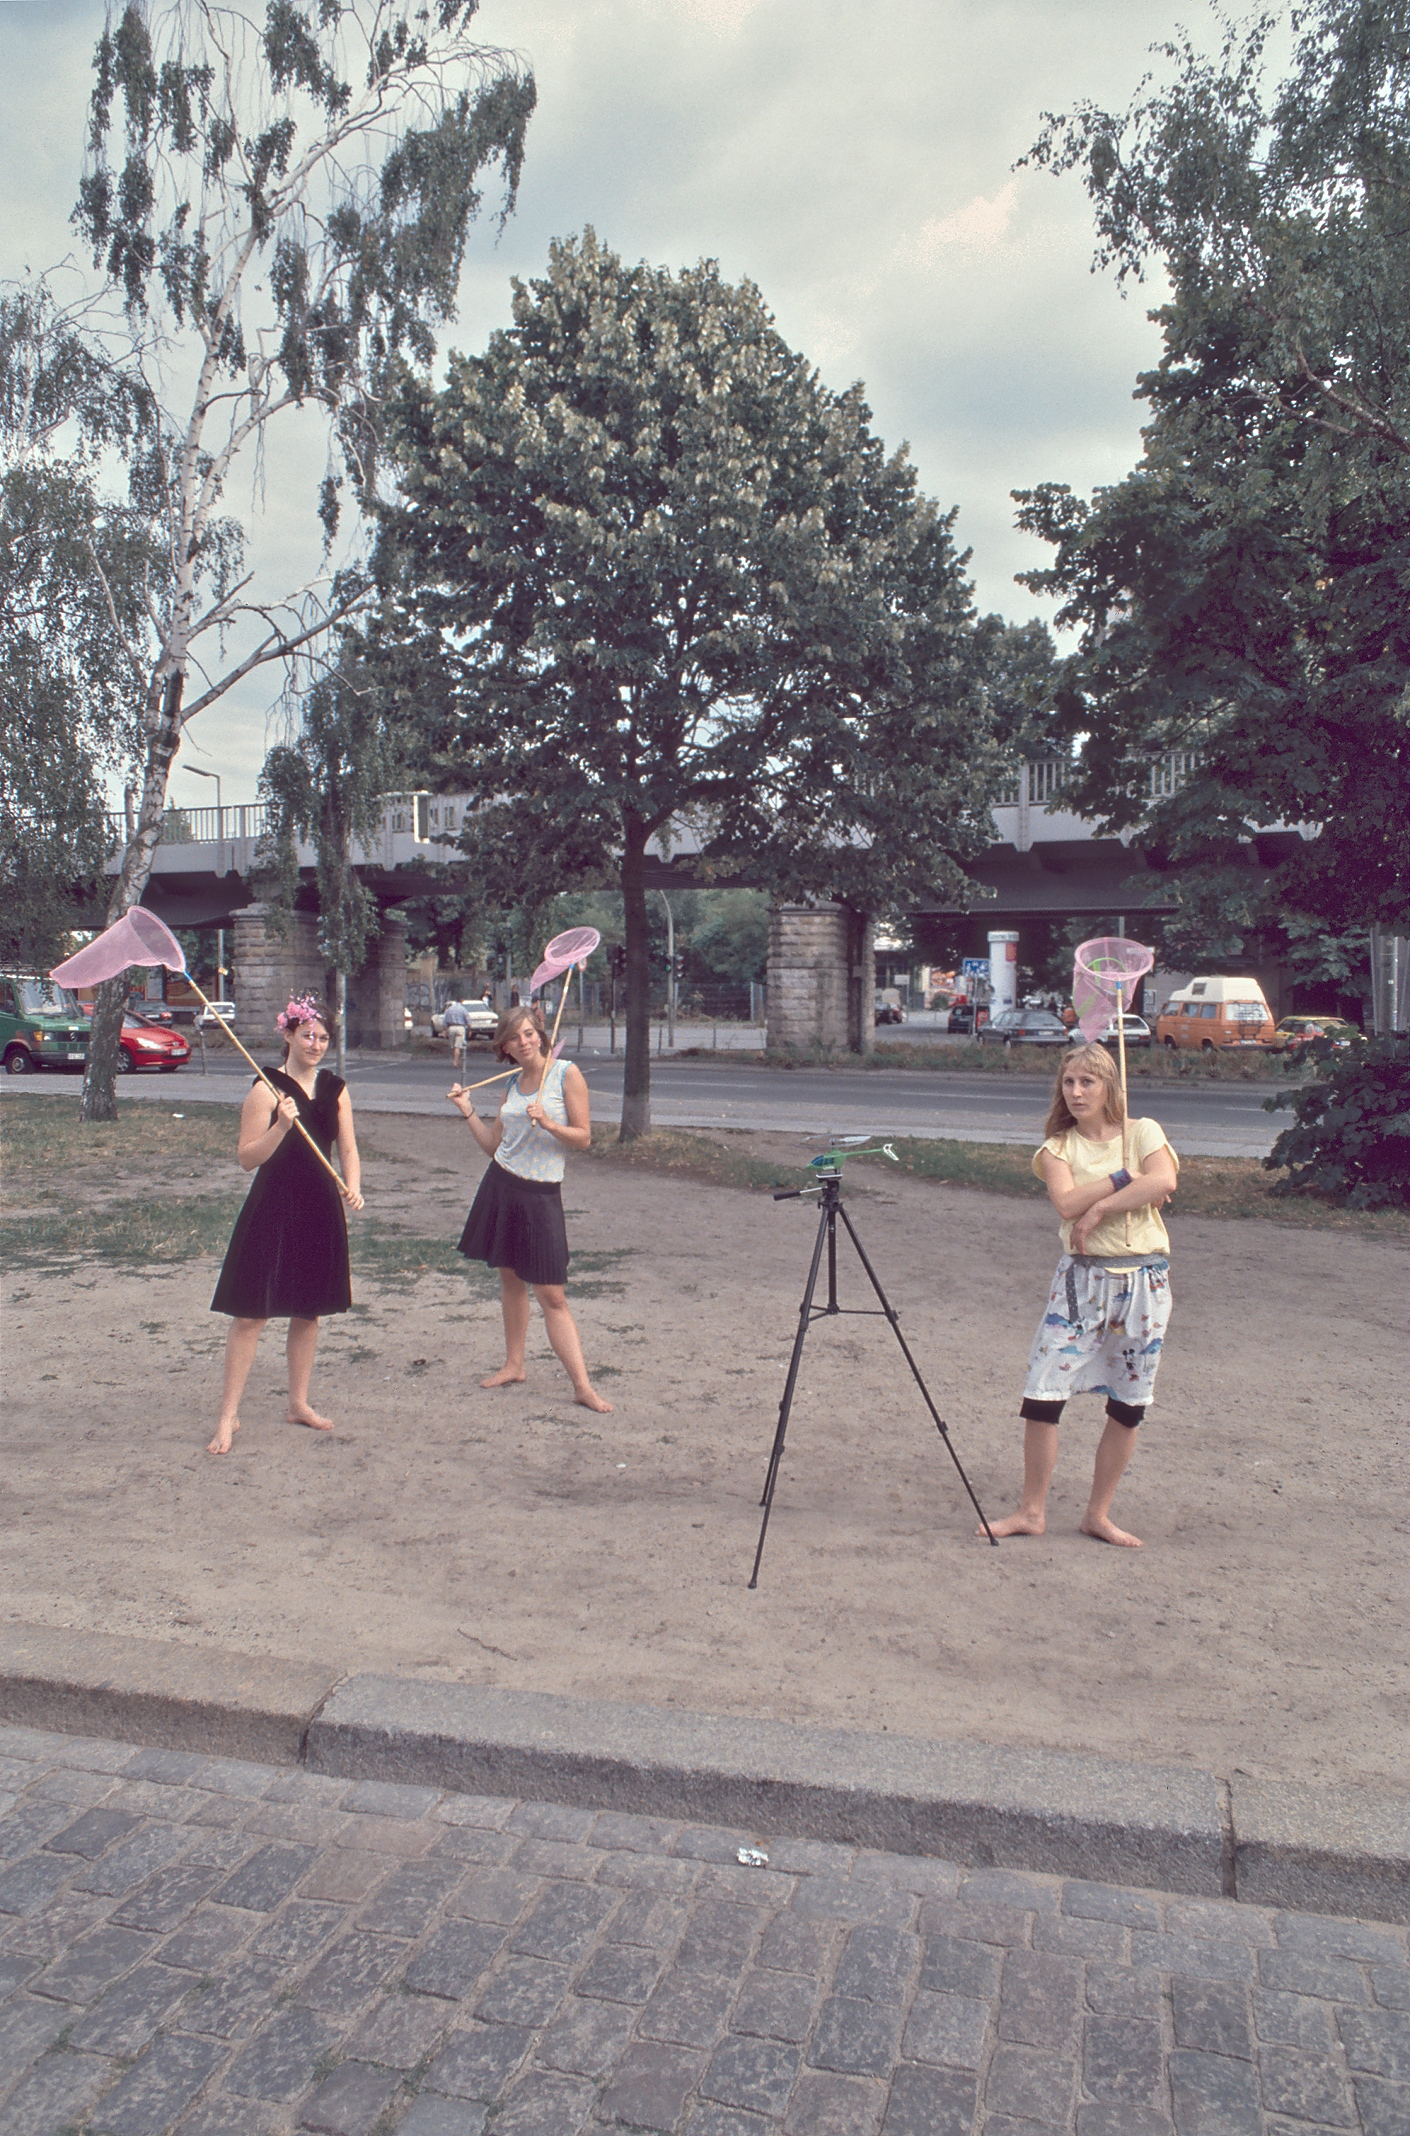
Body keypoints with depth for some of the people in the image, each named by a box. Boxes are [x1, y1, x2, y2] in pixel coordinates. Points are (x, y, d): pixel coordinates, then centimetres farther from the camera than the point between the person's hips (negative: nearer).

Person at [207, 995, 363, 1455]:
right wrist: (281, 1126, -26)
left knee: (308, 1311, 14)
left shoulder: (336, 1090, 6)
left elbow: (348, 1149, 7)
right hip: (273, 1210, -5)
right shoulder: (267, 1090, -9)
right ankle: (228, 1415, 5)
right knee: (250, 1313, -3)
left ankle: (299, 1403, 28)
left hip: (320, 1210, 5)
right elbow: (248, 1158, -11)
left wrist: (353, 1187, -11)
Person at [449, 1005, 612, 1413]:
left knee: (551, 1295, -7)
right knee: (510, 1279, 12)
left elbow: (583, 1137, -7)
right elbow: (494, 1145, 13)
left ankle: (582, 1386, -4)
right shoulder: (512, 1085, 10)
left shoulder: (566, 1073, -5)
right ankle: (513, 1365, 25)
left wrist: (548, 1123, -21)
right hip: (500, 1185, 5)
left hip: (540, 1195, -5)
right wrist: (469, 1112, 5)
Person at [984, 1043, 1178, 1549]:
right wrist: (1124, 1176, -14)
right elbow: (1067, 1203, -14)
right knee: (1041, 1395, -6)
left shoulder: (1142, 1131, 3)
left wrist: (1100, 1207, -18)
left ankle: (1098, 1514, 21)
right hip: (1081, 1277, 0)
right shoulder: (1058, 1147, 5)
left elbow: (1164, 1181, -18)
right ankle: (1031, 1511, 9)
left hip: (1144, 1280, 0)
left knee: (1128, 1405, 7)